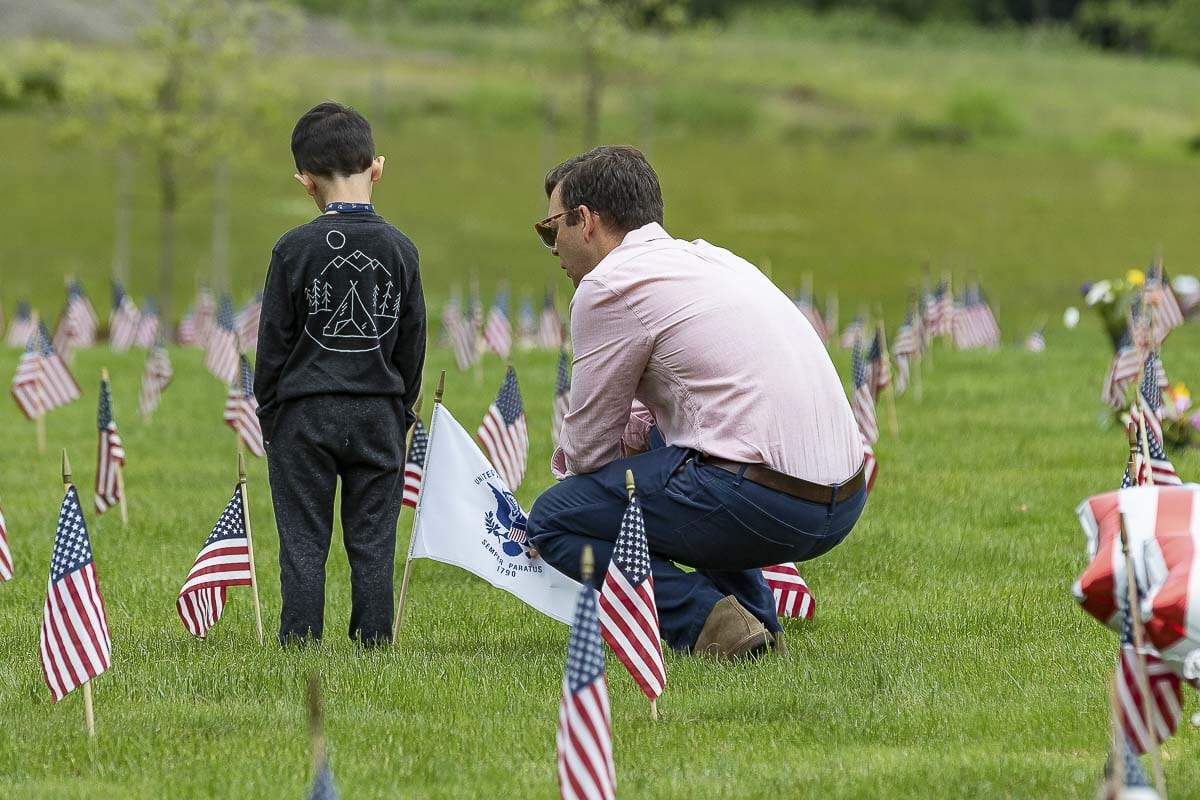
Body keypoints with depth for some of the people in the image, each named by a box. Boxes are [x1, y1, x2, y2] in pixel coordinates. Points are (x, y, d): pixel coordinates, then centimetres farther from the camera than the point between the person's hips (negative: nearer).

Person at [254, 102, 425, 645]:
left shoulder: (294, 249, -8)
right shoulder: (399, 250, 0)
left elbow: (273, 341, -4)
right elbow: (413, 342, 7)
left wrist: (268, 412, 7)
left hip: (305, 415, -2)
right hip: (379, 412, 2)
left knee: (303, 544, 2)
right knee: (372, 544, 6)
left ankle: (299, 647, 1)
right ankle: (373, 645, 7)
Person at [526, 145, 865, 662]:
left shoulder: (610, 285, -4)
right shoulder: (708, 258, 22)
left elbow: (588, 449, 3)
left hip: (758, 502, -8)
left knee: (553, 520, 6)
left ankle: (704, 620, -11)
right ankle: (755, 617, 19)